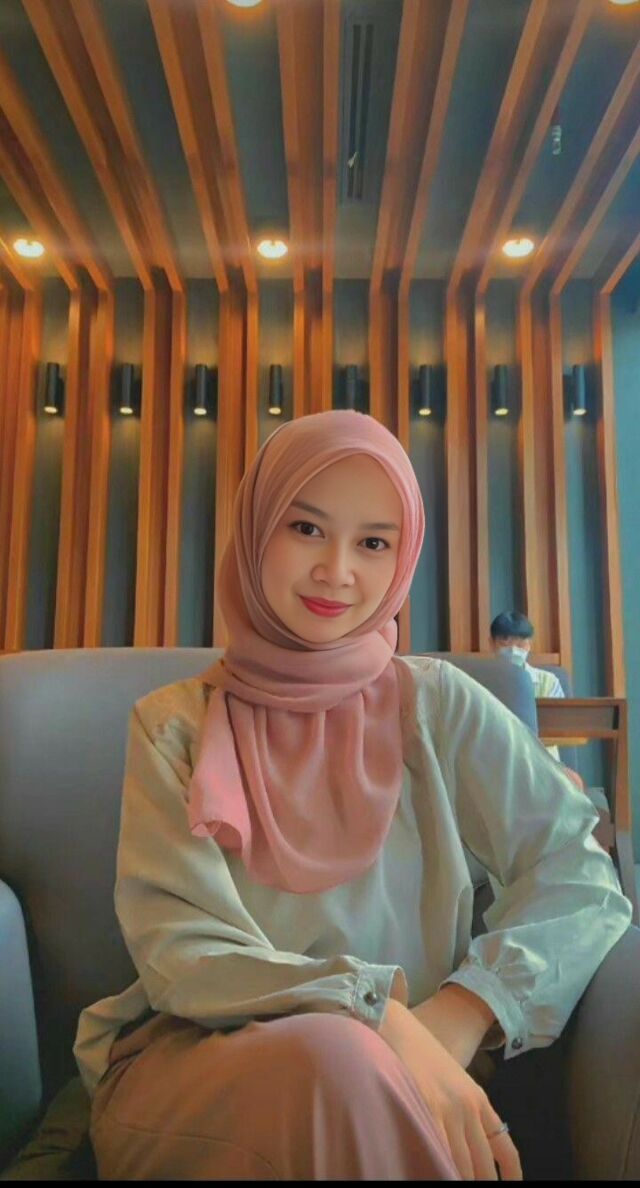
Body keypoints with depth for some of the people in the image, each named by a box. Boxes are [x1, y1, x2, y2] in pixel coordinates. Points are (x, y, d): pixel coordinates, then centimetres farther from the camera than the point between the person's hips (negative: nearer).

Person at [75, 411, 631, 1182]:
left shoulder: (437, 705, 2)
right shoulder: (174, 725, 1)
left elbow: (575, 870, -2)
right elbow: (175, 944, -9)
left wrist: (462, 1013, -19)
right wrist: (373, 1011, -24)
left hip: (395, 1064, 1)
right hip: (197, 1062, -1)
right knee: (334, 1056, -33)